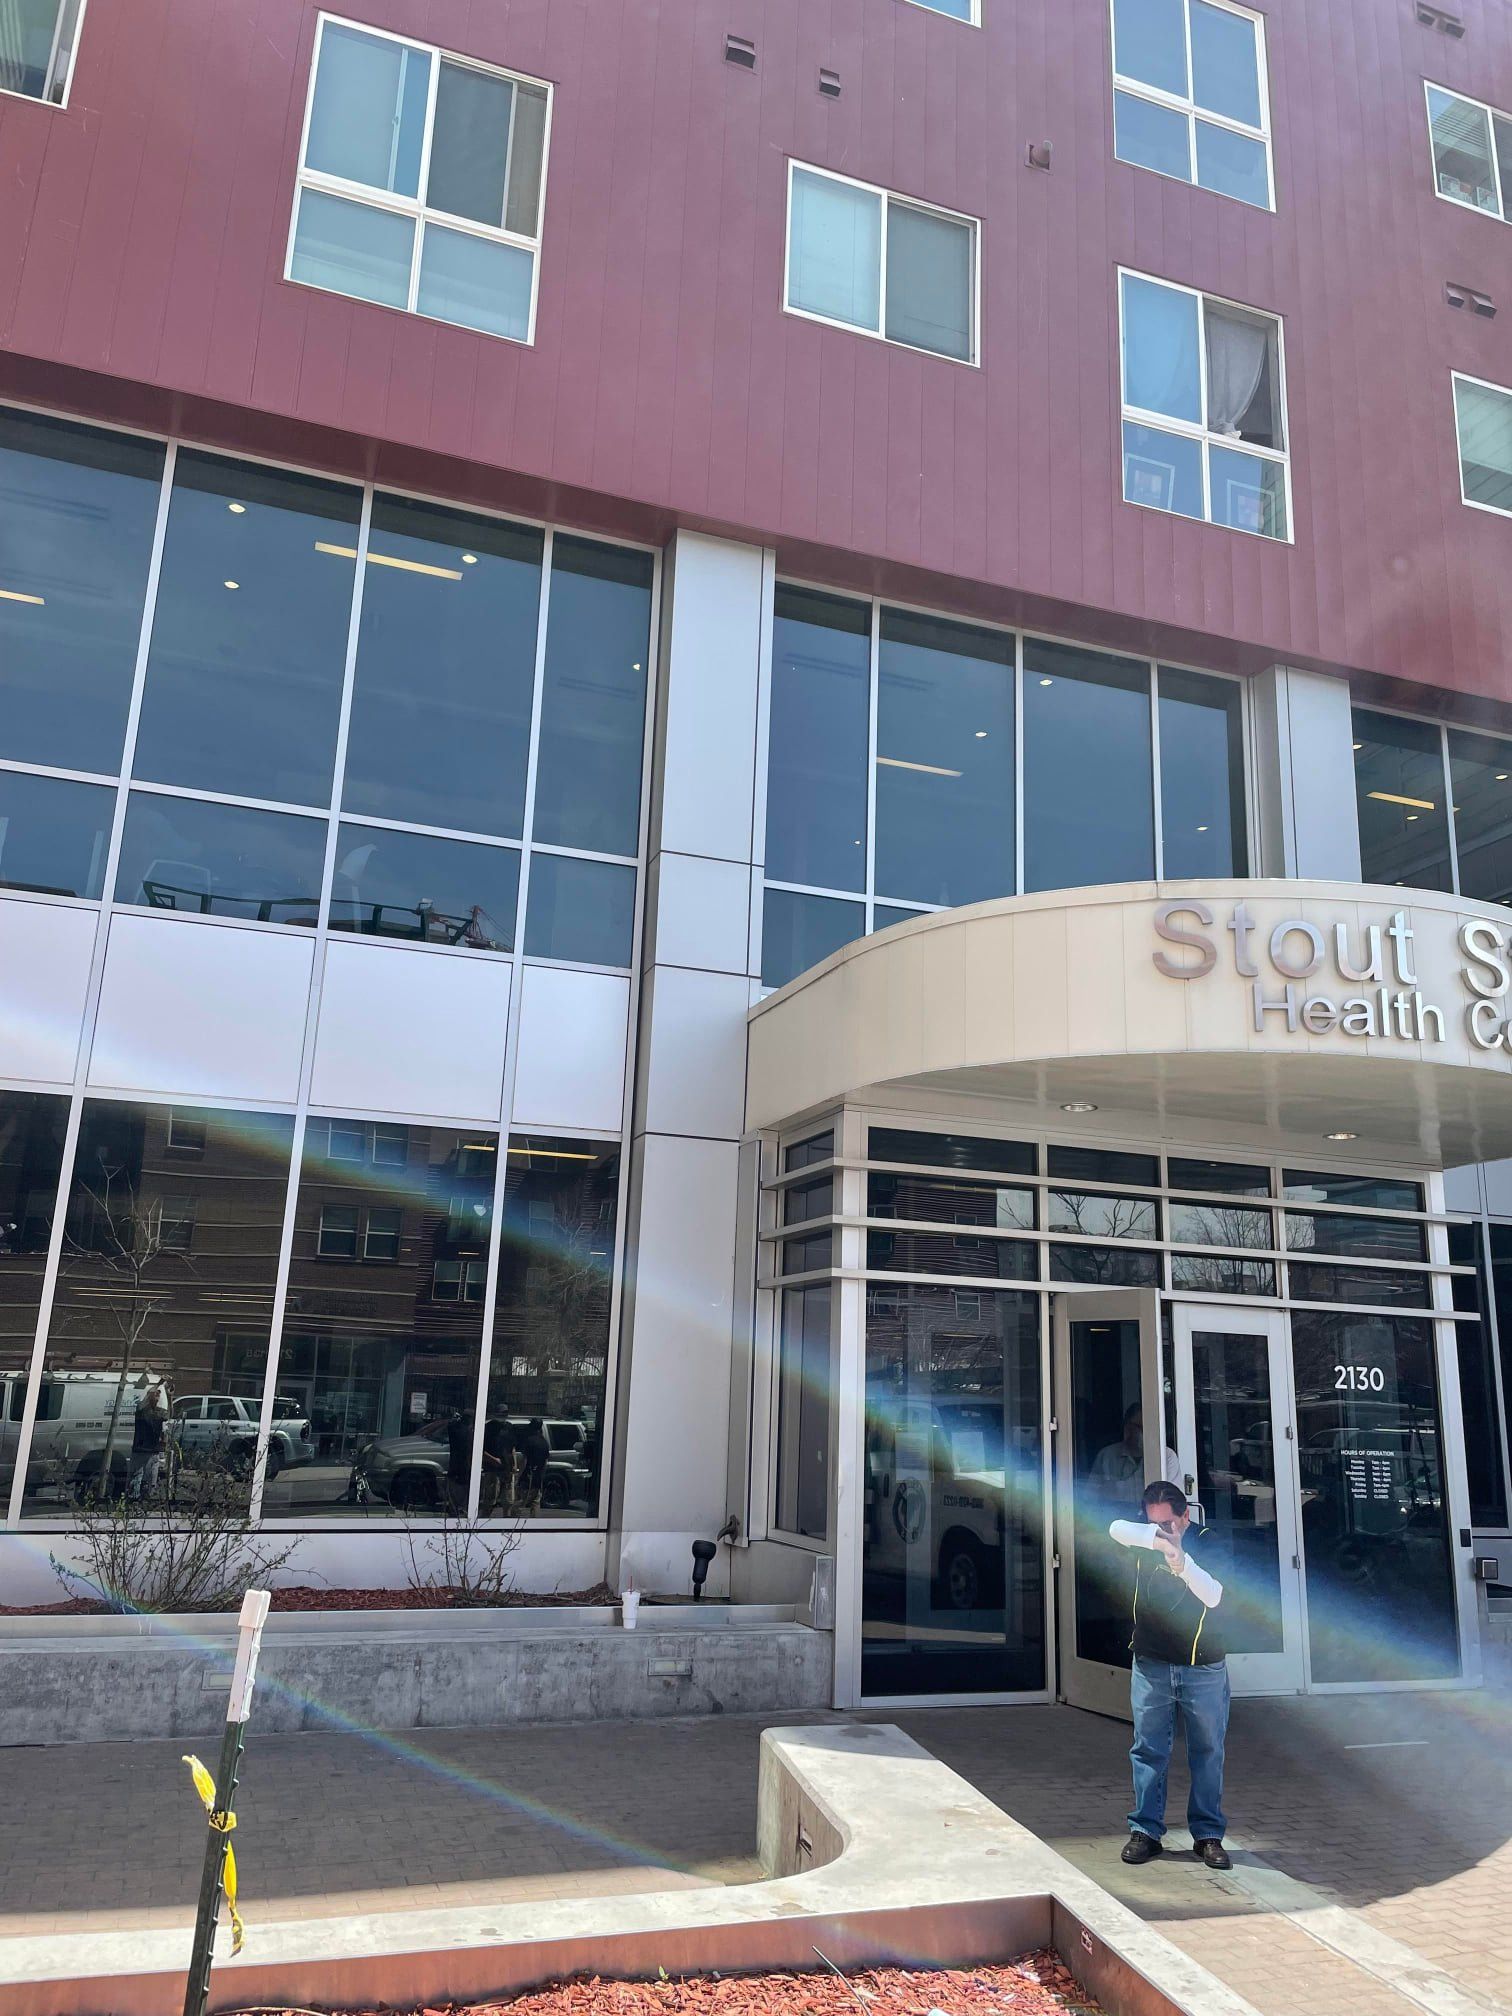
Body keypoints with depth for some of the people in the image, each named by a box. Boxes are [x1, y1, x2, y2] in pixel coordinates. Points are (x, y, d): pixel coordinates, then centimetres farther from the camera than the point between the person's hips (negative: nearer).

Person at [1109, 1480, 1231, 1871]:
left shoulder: (1208, 1543, -10)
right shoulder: (1145, 1535, -3)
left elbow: (1213, 1596, -22)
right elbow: (1117, 1528, -25)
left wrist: (1182, 1563, -40)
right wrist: (1157, 1538, -39)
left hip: (1203, 1667, -1)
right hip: (1151, 1665, 2)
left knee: (1208, 1752, 7)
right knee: (1148, 1751, 6)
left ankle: (1208, 1834, 18)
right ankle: (1145, 1830, 15)